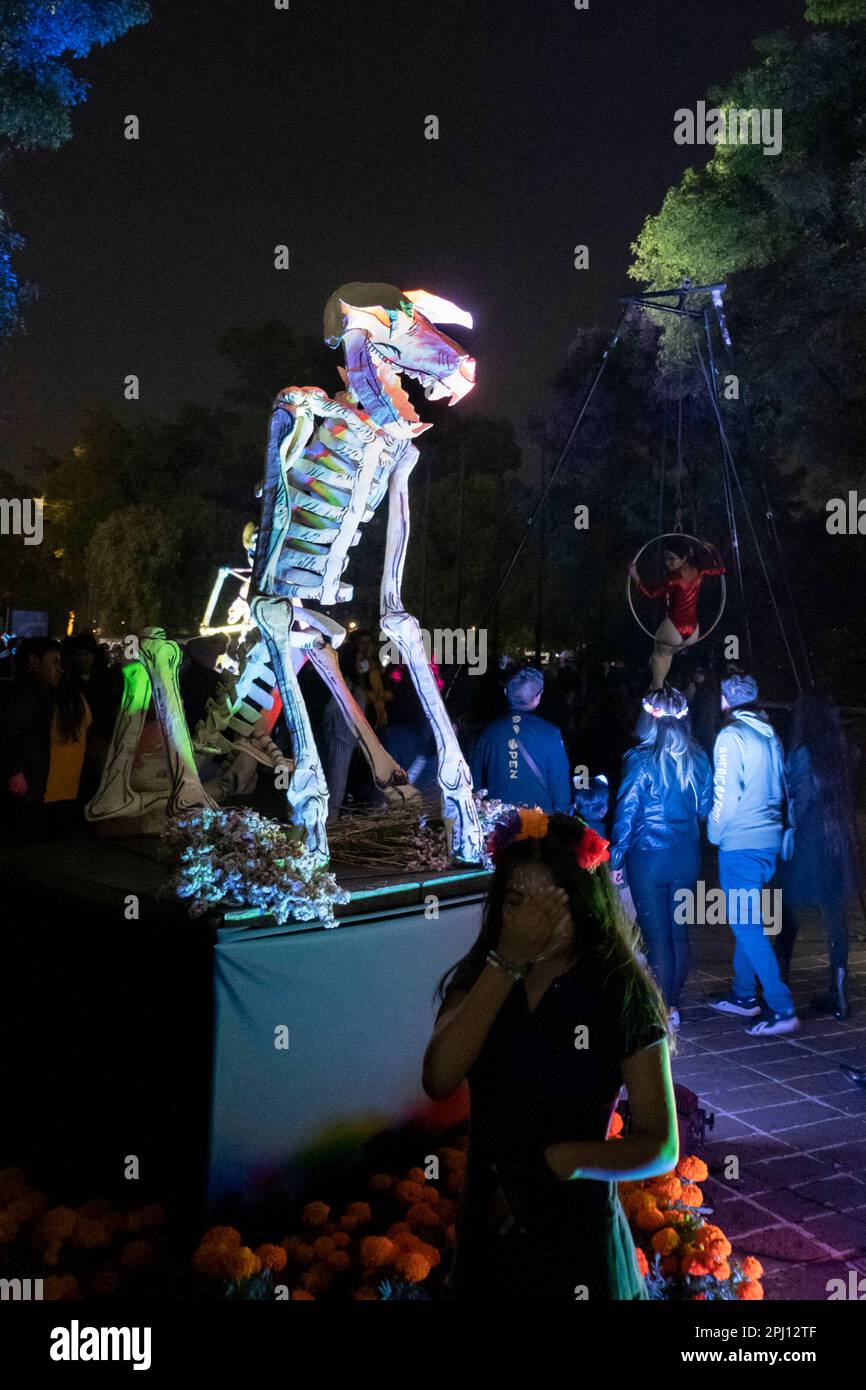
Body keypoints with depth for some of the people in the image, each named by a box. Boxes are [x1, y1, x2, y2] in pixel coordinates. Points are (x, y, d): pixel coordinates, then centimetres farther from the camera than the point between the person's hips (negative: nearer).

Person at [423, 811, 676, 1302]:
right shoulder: (476, 981, -1)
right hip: (487, 1234, 3)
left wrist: (560, 1162, -25)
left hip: (579, 1242, -3)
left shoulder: (621, 996, -10)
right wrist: (506, 962, -21)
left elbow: (661, 1148, -9)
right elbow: (438, 1079, -19)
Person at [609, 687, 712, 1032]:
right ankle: (673, 1004, 24)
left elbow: (626, 813, -11)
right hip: (687, 857, 4)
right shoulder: (698, 759, -1)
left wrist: (616, 860, -4)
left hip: (648, 858, -4)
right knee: (678, 930, 15)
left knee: (657, 936, 3)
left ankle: (664, 1010, 8)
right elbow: (704, 808, 7)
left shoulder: (640, 761, -14)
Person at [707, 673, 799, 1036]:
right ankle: (744, 995, 27)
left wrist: (715, 833, -1)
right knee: (746, 920, 19)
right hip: (769, 839, 8)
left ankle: (782, 1009, -12)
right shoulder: (769, 735, 9)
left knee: (746, 925, -7)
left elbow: (726, 794, -15)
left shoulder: (731, 736, -13)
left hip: (740, 843, -8)